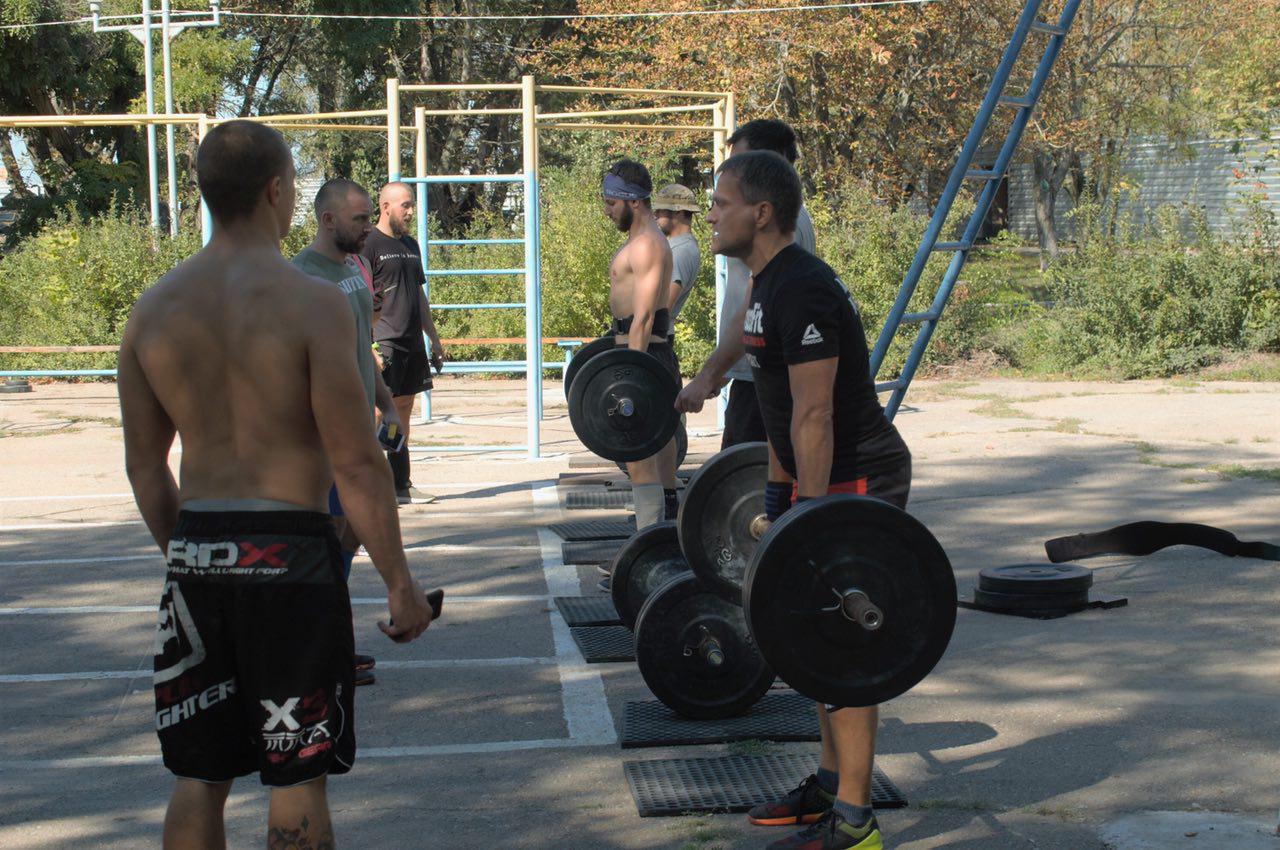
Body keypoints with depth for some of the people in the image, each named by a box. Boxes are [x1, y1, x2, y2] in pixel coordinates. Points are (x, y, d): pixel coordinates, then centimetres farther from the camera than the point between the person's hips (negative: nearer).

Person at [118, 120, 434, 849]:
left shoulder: (155, 308, 4)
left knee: (199, 777, 16)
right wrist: (402, 583, -5)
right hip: (288, 551, -5)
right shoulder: (312, 302, -13)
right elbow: (357, 465, -14)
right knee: (297, 776, 5)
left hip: (196, 551, 5)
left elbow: (145, 466, 10)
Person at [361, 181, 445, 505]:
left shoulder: (411, 245, 19)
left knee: (403, 410, 10)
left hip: (412, 343, 8)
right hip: (384, 342, -8)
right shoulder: (368, 244, -6)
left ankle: (401, 485, 14)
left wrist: (434, 340, 23)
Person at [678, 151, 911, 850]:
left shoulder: (801, 291, -21)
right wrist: (777, 490, 22)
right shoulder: (769, 284, 12)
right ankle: (831, 785, 27)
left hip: (858, 481, -11)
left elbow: (814, 415, -24)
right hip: (824, 478, 11)